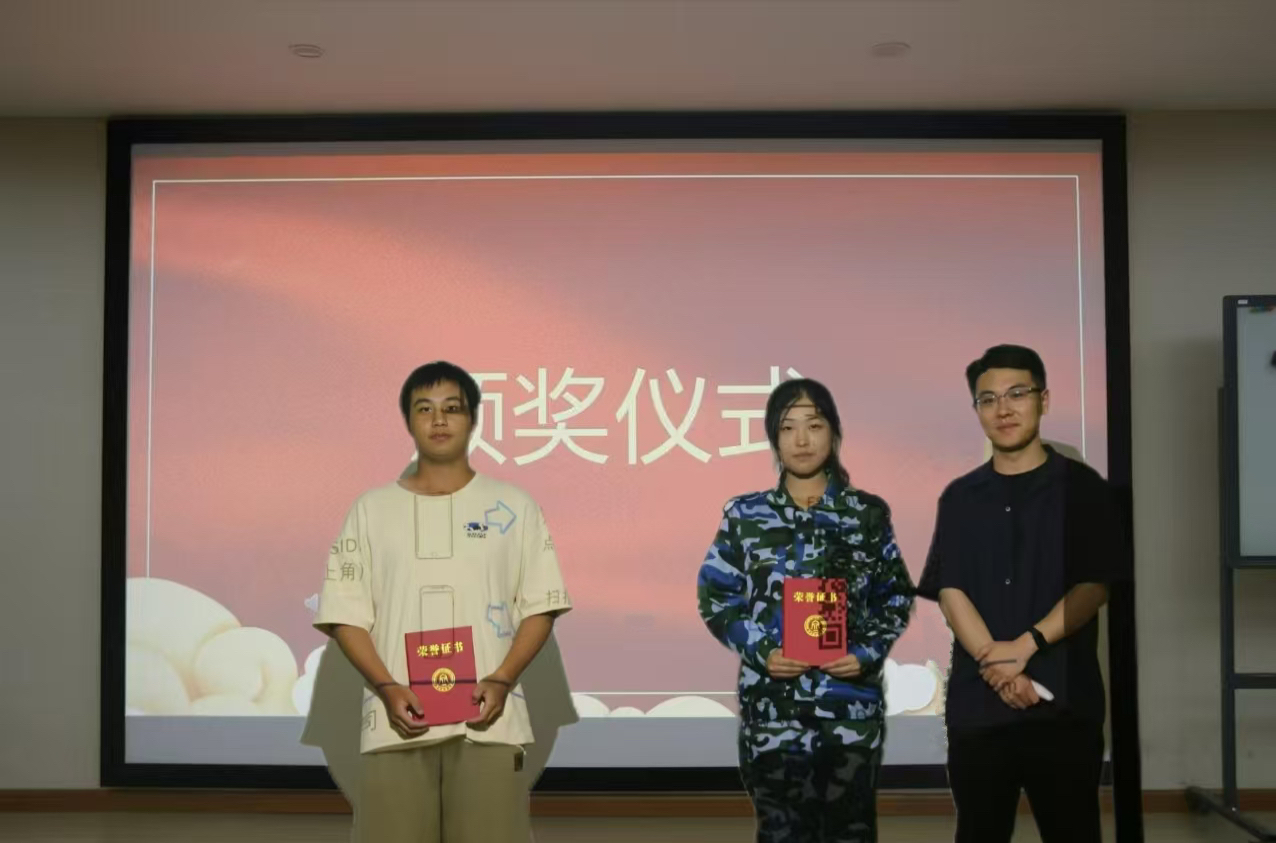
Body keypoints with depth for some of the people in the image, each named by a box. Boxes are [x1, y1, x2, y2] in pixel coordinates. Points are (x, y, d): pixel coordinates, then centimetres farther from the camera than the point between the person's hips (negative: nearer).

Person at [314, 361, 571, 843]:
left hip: (487, 721, 0)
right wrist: (385, 688, -9)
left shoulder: (513, 507, 9)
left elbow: (540, 607, 6)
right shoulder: (371, 509, 10)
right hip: (397, 721, 1)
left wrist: (501, 681, -9)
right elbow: (345, 614, 6)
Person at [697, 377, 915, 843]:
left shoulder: (868, 513, 4)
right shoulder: (744, 514, 3)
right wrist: (761, 652, -9)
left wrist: (867, 654, -7)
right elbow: (715, 599, 5)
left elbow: (895, 597, 9)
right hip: (771, 702, 0)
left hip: (851, 701, 0)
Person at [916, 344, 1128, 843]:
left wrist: (1025, 645, -15)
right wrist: (995, 664, -14)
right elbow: (949, 591, 0)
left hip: (1065, 700, -2)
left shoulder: (1081, 487, 3)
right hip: (977, 699, 2)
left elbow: (1094, 585, -4)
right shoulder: (960, 497, 9)